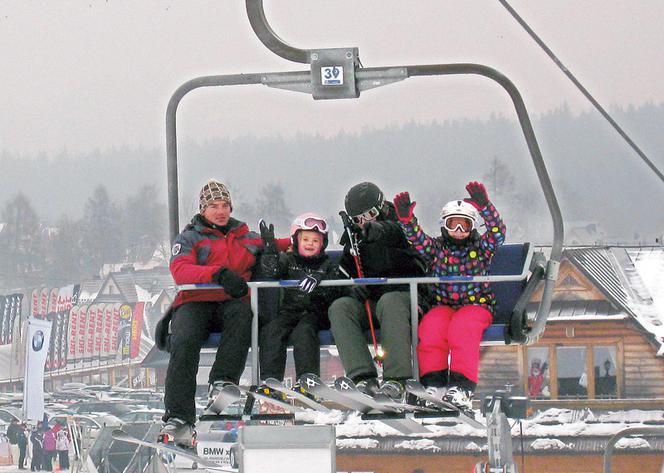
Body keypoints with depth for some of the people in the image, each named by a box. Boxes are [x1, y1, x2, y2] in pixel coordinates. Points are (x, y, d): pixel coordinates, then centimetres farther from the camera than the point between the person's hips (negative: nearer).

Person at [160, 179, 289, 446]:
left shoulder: (246, 238, 23)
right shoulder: (189, 238, 12)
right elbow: (180, 271, -8)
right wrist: (219, 274, -23)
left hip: (233, 303, 2)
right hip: (196, 304, -2)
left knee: (242, 313, -37)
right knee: (184, 342, -33)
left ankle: (222, 382, -44)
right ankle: (178, 418, -38)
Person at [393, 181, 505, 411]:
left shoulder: (481, 247, 10)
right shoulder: (437, 248, 15)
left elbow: (497, 232, -8)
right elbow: (417, 239, 0)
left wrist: (484, 207, -24)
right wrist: (406, 219, -20)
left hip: (476, 305, -2)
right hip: (443, 306, 2)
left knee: (462, 327, -35)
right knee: (430, 326, -31)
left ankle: (462, 386, -39)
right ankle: (434, 383, -29)